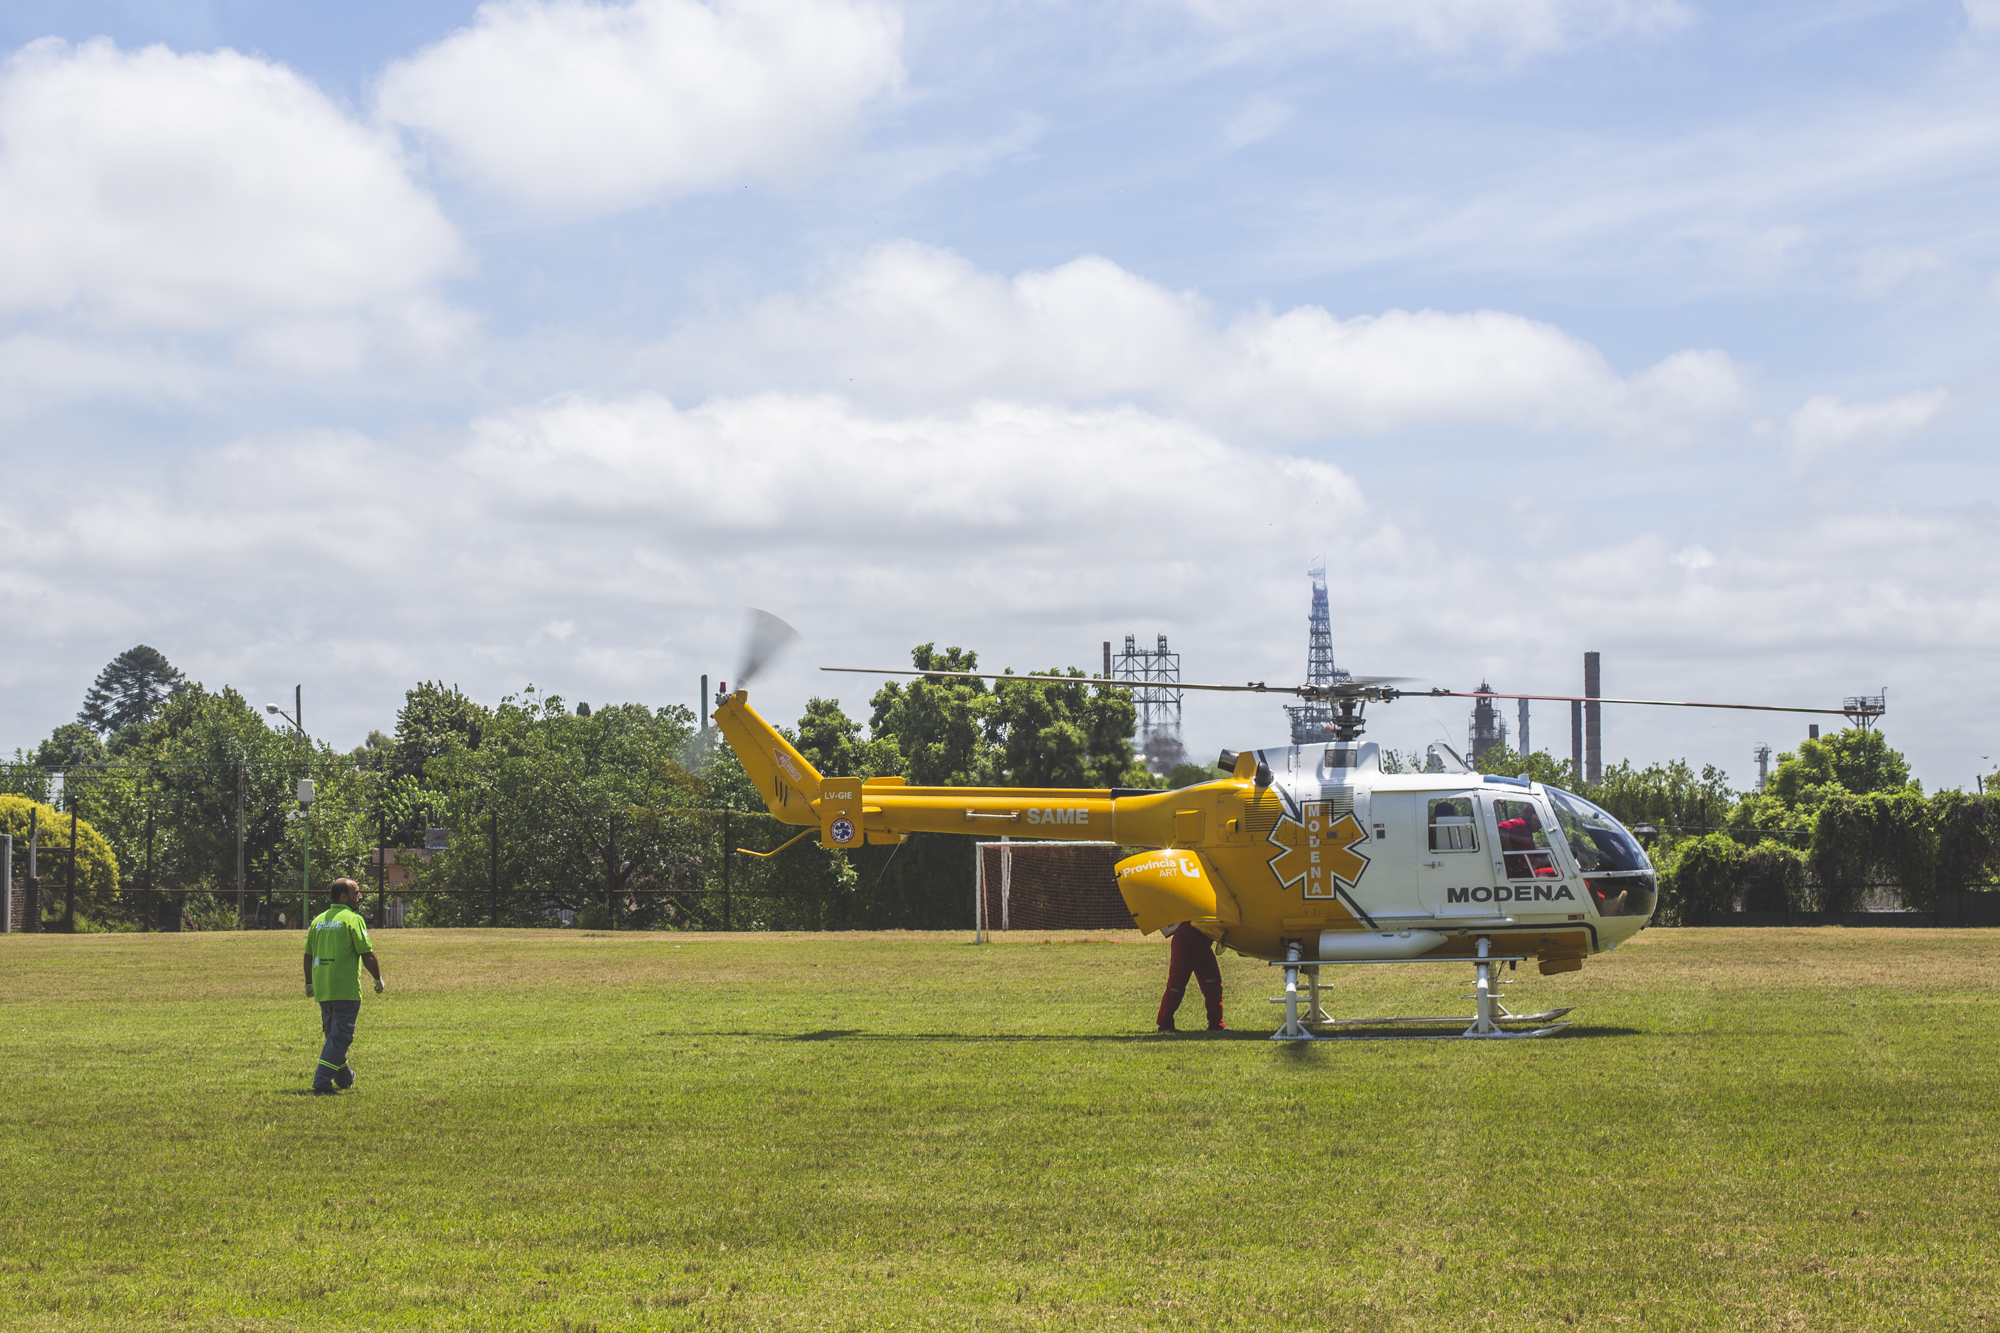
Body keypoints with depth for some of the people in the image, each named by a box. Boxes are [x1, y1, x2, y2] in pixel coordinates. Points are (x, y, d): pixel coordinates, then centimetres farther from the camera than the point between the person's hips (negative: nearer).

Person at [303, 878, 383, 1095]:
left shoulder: (318, 920, 10)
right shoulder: (352, 919, -9)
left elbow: (308, 955, 14)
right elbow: (367, 955, -12)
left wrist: (309, 983, 25)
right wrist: (378, 979, 1)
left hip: (322, 990, 7)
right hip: (346, 989, -7)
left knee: (333, 1035, 21)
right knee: (340, 1038, -5)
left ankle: (345, 1078, 38)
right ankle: (321, 1083, -14)